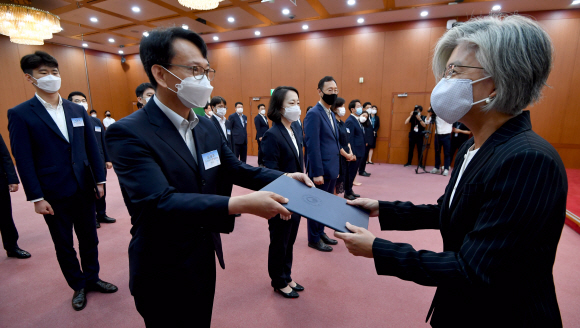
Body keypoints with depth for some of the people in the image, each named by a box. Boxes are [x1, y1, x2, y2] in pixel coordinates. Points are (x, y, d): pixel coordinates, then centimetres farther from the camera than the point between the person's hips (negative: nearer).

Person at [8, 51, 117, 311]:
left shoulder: (78, 110, 6)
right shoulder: (20, 114, -5)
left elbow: (92, 147, 6)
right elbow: (24, 160, -8)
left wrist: (99, 180, 4)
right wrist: (36, 198, -10)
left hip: (84, 189, 3)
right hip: (54, 194, -3)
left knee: (89, 238, 15)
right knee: (64, 244, 13)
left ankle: (92, 278, 34)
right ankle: (78, 286, 30)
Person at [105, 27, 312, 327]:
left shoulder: (207, 127, 1)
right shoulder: (127, 133, -22)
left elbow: (234, 169, 5)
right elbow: (159, 202, -32)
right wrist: (243, 204, -39)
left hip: (205, 259, 6)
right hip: (163, 273, -6)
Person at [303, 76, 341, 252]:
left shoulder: (331, 114, 14)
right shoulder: (314, 114, -15)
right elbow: (312, 145, -20)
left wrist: (336, 167, 15)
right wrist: (317, 172, -21)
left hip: (331, 169, 9)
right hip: (321, 170, -9)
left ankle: (321, 232, 35)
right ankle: (314, 239, 22)